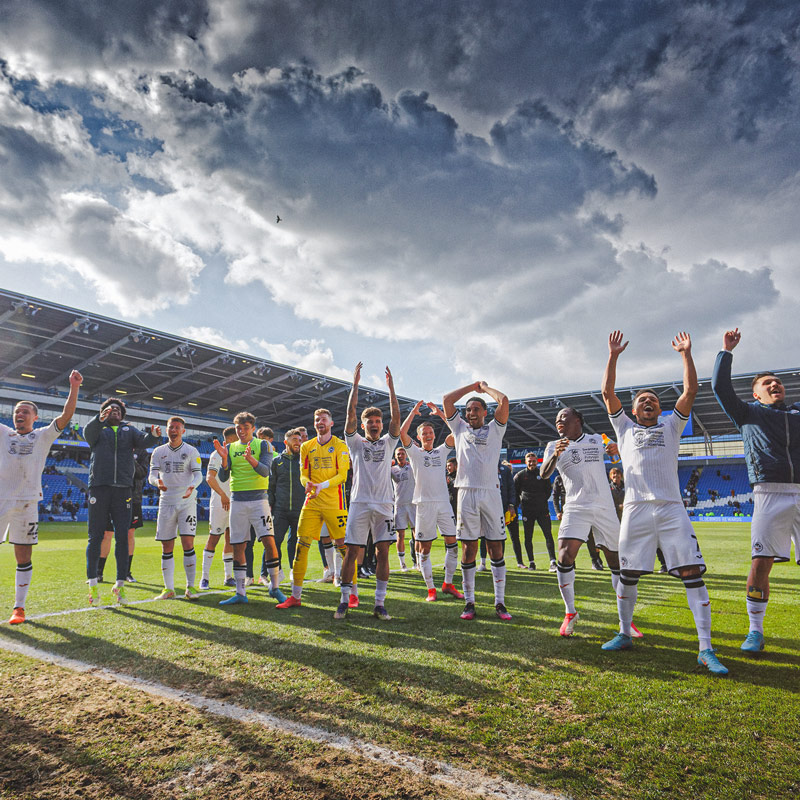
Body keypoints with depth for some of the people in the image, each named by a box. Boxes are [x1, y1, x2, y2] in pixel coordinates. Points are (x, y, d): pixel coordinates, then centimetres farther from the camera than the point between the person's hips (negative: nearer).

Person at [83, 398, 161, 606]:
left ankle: (120, 583, 8)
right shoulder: (98, 430, 12)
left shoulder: (129, 430, 16)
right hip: (99, 487, -1)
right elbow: (88, 432, -11)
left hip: (123, 489, 1)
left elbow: (143, 441, -1)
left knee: (123, 537, 1)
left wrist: (154, 436, -24)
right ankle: (92, 583, 11)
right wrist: (100, 419, -31)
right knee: (96, 536, 3)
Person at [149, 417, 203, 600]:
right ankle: (169, 589, 13)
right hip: (166, 502, 3)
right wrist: (157, 482, -22)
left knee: (188, 544, -9)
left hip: (187, 502, -2)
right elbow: (152, 475, 2)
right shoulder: (158, 451, 10)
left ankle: (190, 587, 1)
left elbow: (198, 474, -5)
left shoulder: (191, 451, 3)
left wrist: (192, 487, -27)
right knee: (166, 547, 4)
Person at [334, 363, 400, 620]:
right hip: (359, 503, -1)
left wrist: (391, 388, -3)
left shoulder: (388, 443, 12)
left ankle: (380, 604, 7)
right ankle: (345, 600, 11)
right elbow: (350, 414, -2)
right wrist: (355, 384, -6)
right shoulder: (356, 442, 8)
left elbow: (396, 417, 1)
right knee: (352, 551, 0)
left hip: (383, 504, 1)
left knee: (382, 552, 0)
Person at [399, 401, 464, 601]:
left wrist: (440, 413, 2)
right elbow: (402, 432, -8)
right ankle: (430, 588, 10)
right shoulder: (414, 452, 8)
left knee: (453, 543, 2)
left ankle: (448, 583, 16)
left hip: (444, 502, 3)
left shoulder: (442, 451, 15)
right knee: (424, 547, 0)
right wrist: (413, 412, -2)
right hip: (424, 503, -3)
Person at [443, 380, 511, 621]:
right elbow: (446, 400, 11)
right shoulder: (460, 428, 16)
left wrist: (485, 387, 15)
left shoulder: (494, 429, 12)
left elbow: (503, 400, 0)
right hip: (467, 492, 1)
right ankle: (469, 602, 10)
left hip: (491, 493, -1)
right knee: (468, 549, 2)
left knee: (496, 548, 2)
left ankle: (500, 603, 9)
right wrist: (472, 386, 18)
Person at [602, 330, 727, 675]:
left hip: (672, 508, 0)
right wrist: (613, 357, 4)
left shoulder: (671, 425, 18)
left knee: (693, 574, -8)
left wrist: (686, 354, 8)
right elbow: (608, 393, 8)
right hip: (636, 508, 0)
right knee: (628, 576, 6)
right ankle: (624, 634, 22)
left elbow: (691, 391, 10)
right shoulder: (625, 427, 17)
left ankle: (706, 650, -1)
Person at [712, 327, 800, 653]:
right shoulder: (749, 413, 14)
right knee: (760, 563, -7)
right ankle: (755, 631, 4)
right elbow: (720, 387, 6)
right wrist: (726, 351, 11)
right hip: (771, 494, -2)